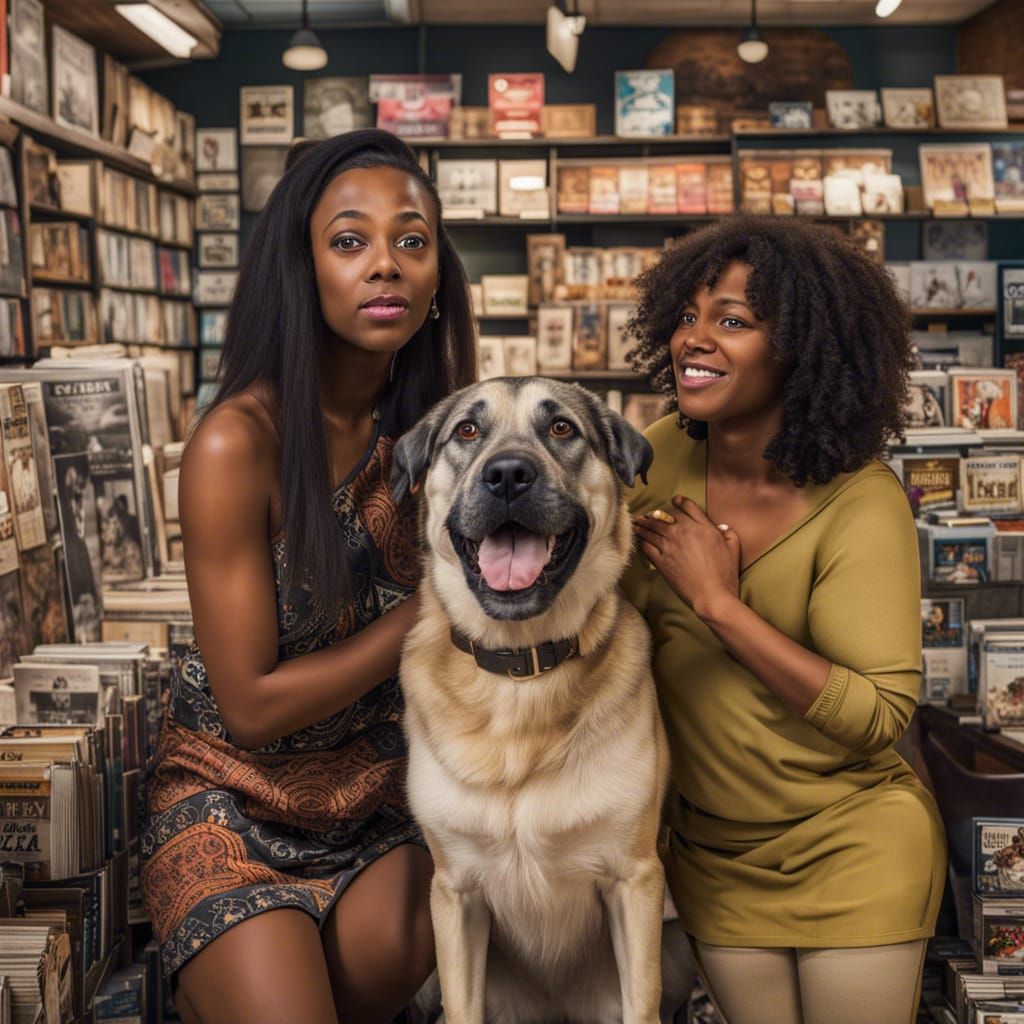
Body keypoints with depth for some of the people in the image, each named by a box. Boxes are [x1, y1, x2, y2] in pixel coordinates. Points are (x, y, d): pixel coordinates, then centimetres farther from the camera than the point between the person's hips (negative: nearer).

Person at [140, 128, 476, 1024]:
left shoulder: (430, 423, -4)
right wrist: (428, 609, -18)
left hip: (378, 797, 5)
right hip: (234, 804, -5)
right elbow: (251, 706, -19)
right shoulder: (238, 441, -20)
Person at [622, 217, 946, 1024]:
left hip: (851, 848, -4)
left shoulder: (861, 503, -20)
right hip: (712, 850, 4)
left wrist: (717, 600, -25)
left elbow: (880, 714, -25)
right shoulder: (661, 458, -5)